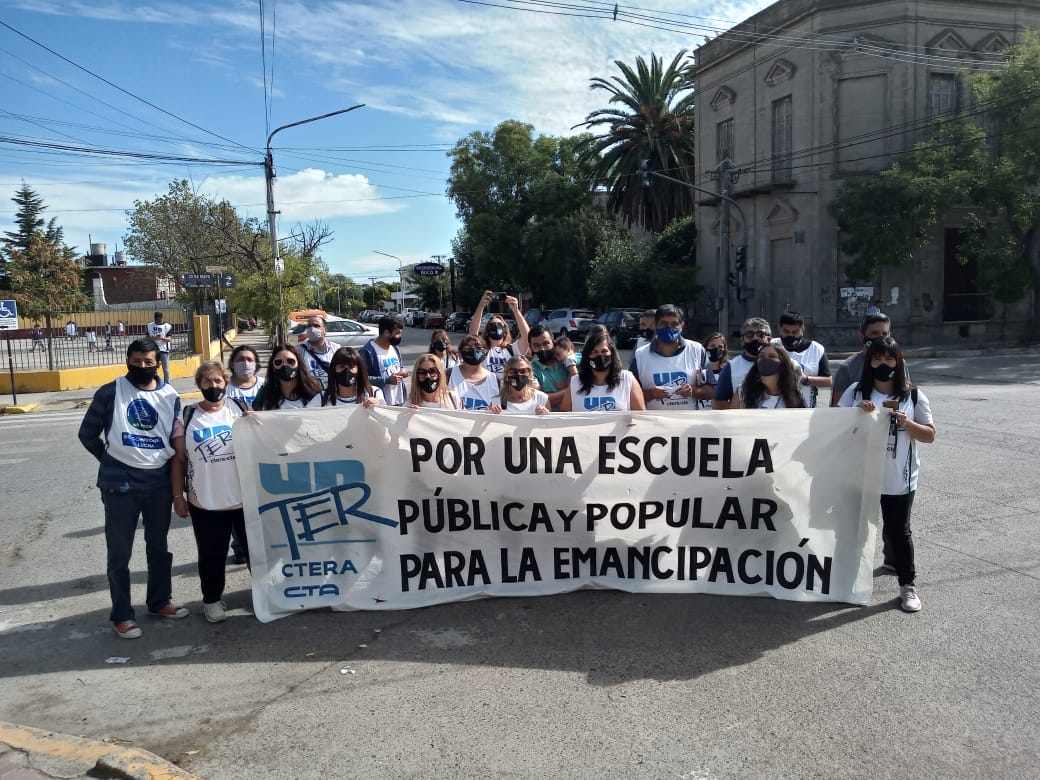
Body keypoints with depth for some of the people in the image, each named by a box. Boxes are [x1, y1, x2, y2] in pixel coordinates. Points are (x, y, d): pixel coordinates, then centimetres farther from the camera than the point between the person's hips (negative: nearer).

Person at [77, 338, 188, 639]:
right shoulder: (110, 393, -4)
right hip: (120, 484, -3)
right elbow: (88, 434, 3)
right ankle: (122, 614, 16)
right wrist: (112, 460, 2)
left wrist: (177, 481, 7)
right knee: (119, 553, 5)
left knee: (159, 547, 16)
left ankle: (159, 601, 31)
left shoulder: (170, 396, 5)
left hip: (159, 482, 3)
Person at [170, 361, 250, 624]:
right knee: (212, 555, 11)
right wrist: (178, 496, 1)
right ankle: (212, 599, 31)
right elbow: (178, 459, 3)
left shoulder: (241, 409, 3)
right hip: (205, 502, 0)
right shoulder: (187, 417, 1)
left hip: (246, 498, 1)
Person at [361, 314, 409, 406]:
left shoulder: (395, 347, 11)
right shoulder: (368, 351, -16)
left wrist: (403, 371, -1)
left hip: (399, 401, 8)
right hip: (380, 404, -8)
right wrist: (387, 380, -26)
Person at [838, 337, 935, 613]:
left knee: (898, 531, 9)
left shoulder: (913, 396, -3)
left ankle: (908, 585, 23)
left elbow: (929, 435, 0)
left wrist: (907, 423, -18)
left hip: (899, 480, -1)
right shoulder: (856, 391, -1)